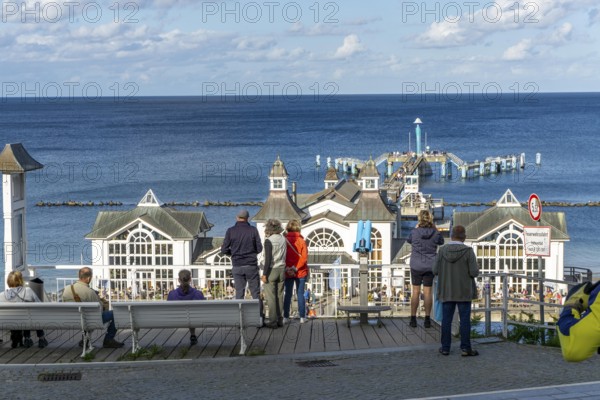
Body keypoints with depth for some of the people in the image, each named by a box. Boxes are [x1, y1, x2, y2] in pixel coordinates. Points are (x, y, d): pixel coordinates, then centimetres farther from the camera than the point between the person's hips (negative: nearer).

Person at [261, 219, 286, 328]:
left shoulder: (269, 241, -13)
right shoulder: (283, 239, 4)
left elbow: (268, 259, -16)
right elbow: (284, 256, 6)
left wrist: (264, 274, -13)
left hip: (271, 270, -6)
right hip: (281, 270, 6)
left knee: (270, 297, -1)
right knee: (279, 296, 10)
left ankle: (273, 321, -1)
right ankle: (279, 320, 13)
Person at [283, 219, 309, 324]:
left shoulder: (284, 241, -4)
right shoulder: (301, 241, -6)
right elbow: (304, 258, -12)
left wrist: (287, 268, -10)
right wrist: (296, 268, -13)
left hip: (287, 272, 1)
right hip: (301, 272, -1)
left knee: (288, 294, 7)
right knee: (300, 294, 6)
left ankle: (285, 317, 4)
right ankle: (302, 317, 7)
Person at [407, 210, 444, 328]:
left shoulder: (414, 232, -12)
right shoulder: (435, 233, -8)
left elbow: (409, 240, 9)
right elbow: (441, 242, 12)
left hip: (416, 266, -1)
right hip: (430, 266, 1)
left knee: (415, 292, 6)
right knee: (427, 292, 6)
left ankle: (413, 319, 8)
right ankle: (427, 320, 8)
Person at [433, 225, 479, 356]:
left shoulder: (442, 250, -5)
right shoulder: (468, 251, -11)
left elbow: (436, 271, -2)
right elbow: (474, 272, -13)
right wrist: (472, 268, 9)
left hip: (447, 292, 2)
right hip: (463, 292, -2)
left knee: (446, 319, 8)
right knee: (465, 320, 3)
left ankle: (445, 347, 10)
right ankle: (465, 348, 1)